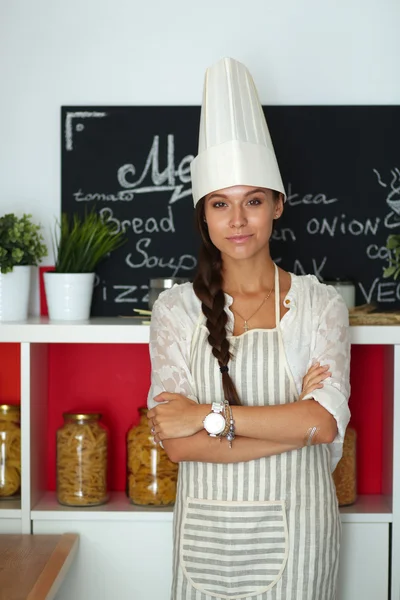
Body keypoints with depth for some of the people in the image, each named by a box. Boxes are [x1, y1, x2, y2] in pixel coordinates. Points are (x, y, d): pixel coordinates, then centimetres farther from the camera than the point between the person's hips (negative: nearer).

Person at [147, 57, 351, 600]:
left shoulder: (319, 303, -2)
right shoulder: (176, 307, -2)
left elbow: (328, 420, -14)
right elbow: (177, 442, -10)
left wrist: (209, 416, -18)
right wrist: (294, 422, -16)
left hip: (293, 528, -1)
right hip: (207, 528, 1)